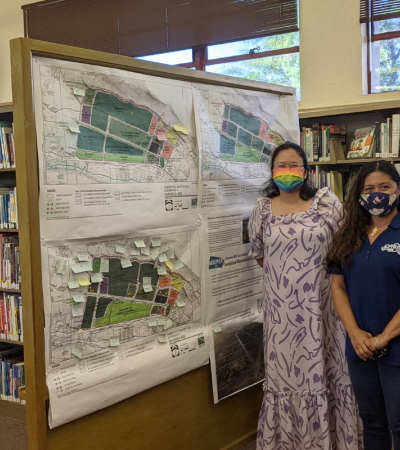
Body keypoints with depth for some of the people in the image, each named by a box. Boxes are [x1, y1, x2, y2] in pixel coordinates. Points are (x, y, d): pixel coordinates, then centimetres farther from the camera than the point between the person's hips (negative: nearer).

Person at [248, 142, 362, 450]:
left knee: (325, 370, 6)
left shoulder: (326, 202, -3)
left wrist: (326, 273, 1)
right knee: (284, 372, 9)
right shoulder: (263, 210, 3)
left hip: (320, 303, -1)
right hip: (282, 307, 2)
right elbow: (257, 251, 16)